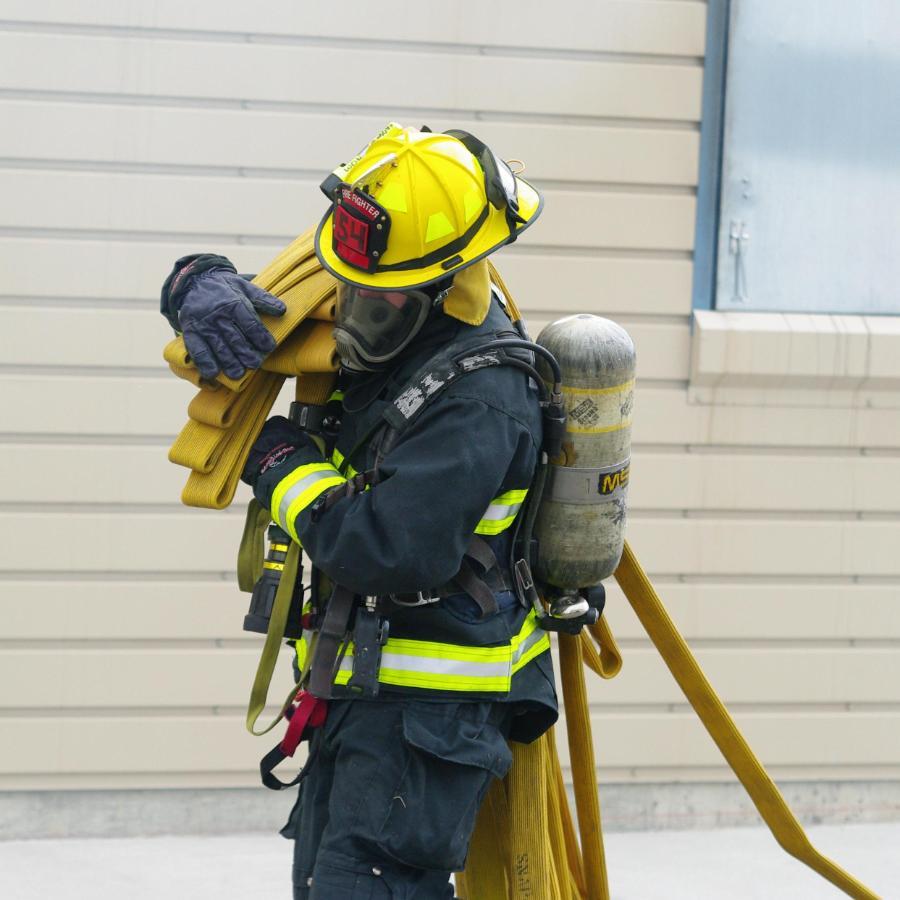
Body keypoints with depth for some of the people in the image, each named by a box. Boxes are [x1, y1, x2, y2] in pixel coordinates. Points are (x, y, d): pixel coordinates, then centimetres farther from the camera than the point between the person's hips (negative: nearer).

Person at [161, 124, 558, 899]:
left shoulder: (479, 401, -24)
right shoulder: (394, 327, 3)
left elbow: (381, 549, -32)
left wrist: (282, 463, -17)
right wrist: (204, 286, -13)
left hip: (430, 707, -10)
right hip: (364, 685, 10)